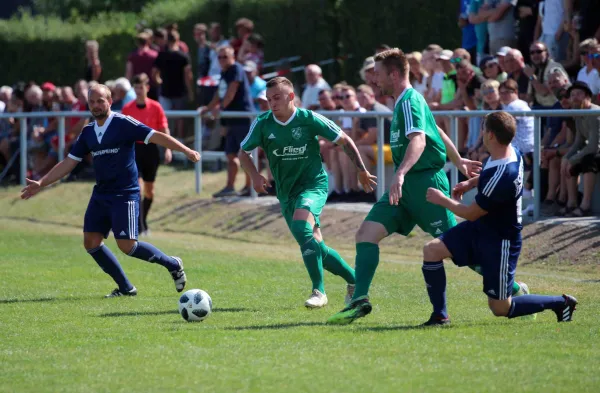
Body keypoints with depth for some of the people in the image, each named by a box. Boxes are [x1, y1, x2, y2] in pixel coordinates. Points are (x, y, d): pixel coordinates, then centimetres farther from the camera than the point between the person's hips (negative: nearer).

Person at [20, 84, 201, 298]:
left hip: (125, 194, -7)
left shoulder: (123, 124, -10)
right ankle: (126, 288, 9)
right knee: (91, 242, -2)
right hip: (101, 194, 7)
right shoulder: (88, 132, 10)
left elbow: (157, 137, -16)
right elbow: (69, 162, 15)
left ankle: (173, 265, 9)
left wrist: (186, 151, -26)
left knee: (127, 245, -13)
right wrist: (41, 183, 10)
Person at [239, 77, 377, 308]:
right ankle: (353, 279, 25)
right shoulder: (263, 124, -5)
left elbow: (344, 141, -1)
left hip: (313, 184, -5)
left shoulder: (309, 119, -12)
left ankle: (319, 291, -26)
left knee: (301, 226, -31)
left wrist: (362, 171, 2)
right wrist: (255, 176, -10)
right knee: (313, 246, 4)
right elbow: (244, 152, 8)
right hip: (286, 192, 5)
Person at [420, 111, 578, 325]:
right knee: (432, 250, -4)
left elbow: (471, 214, -21)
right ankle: (440, 315, 3)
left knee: (500, 308, 2)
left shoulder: (502, 177, -34)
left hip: (500, 241, -9)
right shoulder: (510, 152, -6)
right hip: (480, 228, 9)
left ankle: (561, 303, 19)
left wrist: (442, 200, -7)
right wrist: (471, 183, 7)